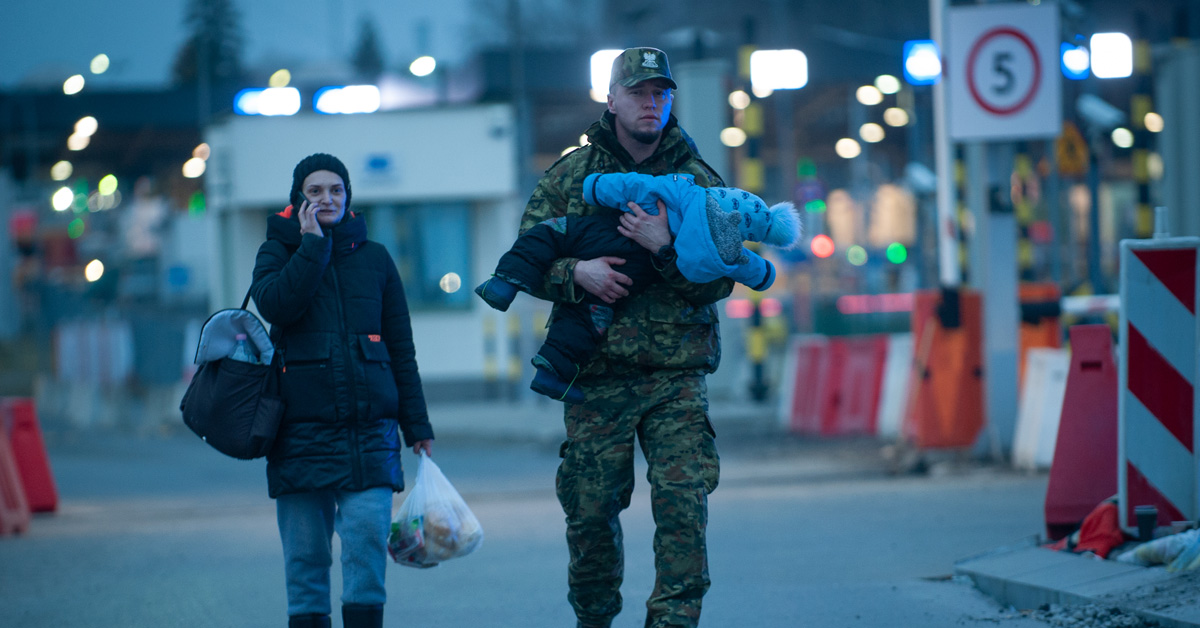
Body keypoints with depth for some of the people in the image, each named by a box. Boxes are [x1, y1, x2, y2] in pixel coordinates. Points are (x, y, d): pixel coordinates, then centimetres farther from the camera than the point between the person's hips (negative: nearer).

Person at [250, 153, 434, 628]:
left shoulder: (374, 258, 14)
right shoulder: (278, 252, 10)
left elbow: (401, 347, 15)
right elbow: (275, 305, -13)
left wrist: (416, 425, 9)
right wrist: (312, 244, -10)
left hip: (369, 427, 1)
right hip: (302, 425, -1)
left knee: (367, 537, -13)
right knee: (305, 553, 0)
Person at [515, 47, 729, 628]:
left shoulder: (697, 179, 6)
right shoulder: (569, 176, 8)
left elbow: (719, 281, 1)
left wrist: (665, 247, -16)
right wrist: (576, 273, -15)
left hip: (677, 376, 0)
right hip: (595, 377, 1)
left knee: (684, 505, -12)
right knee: (590, 513, 5)